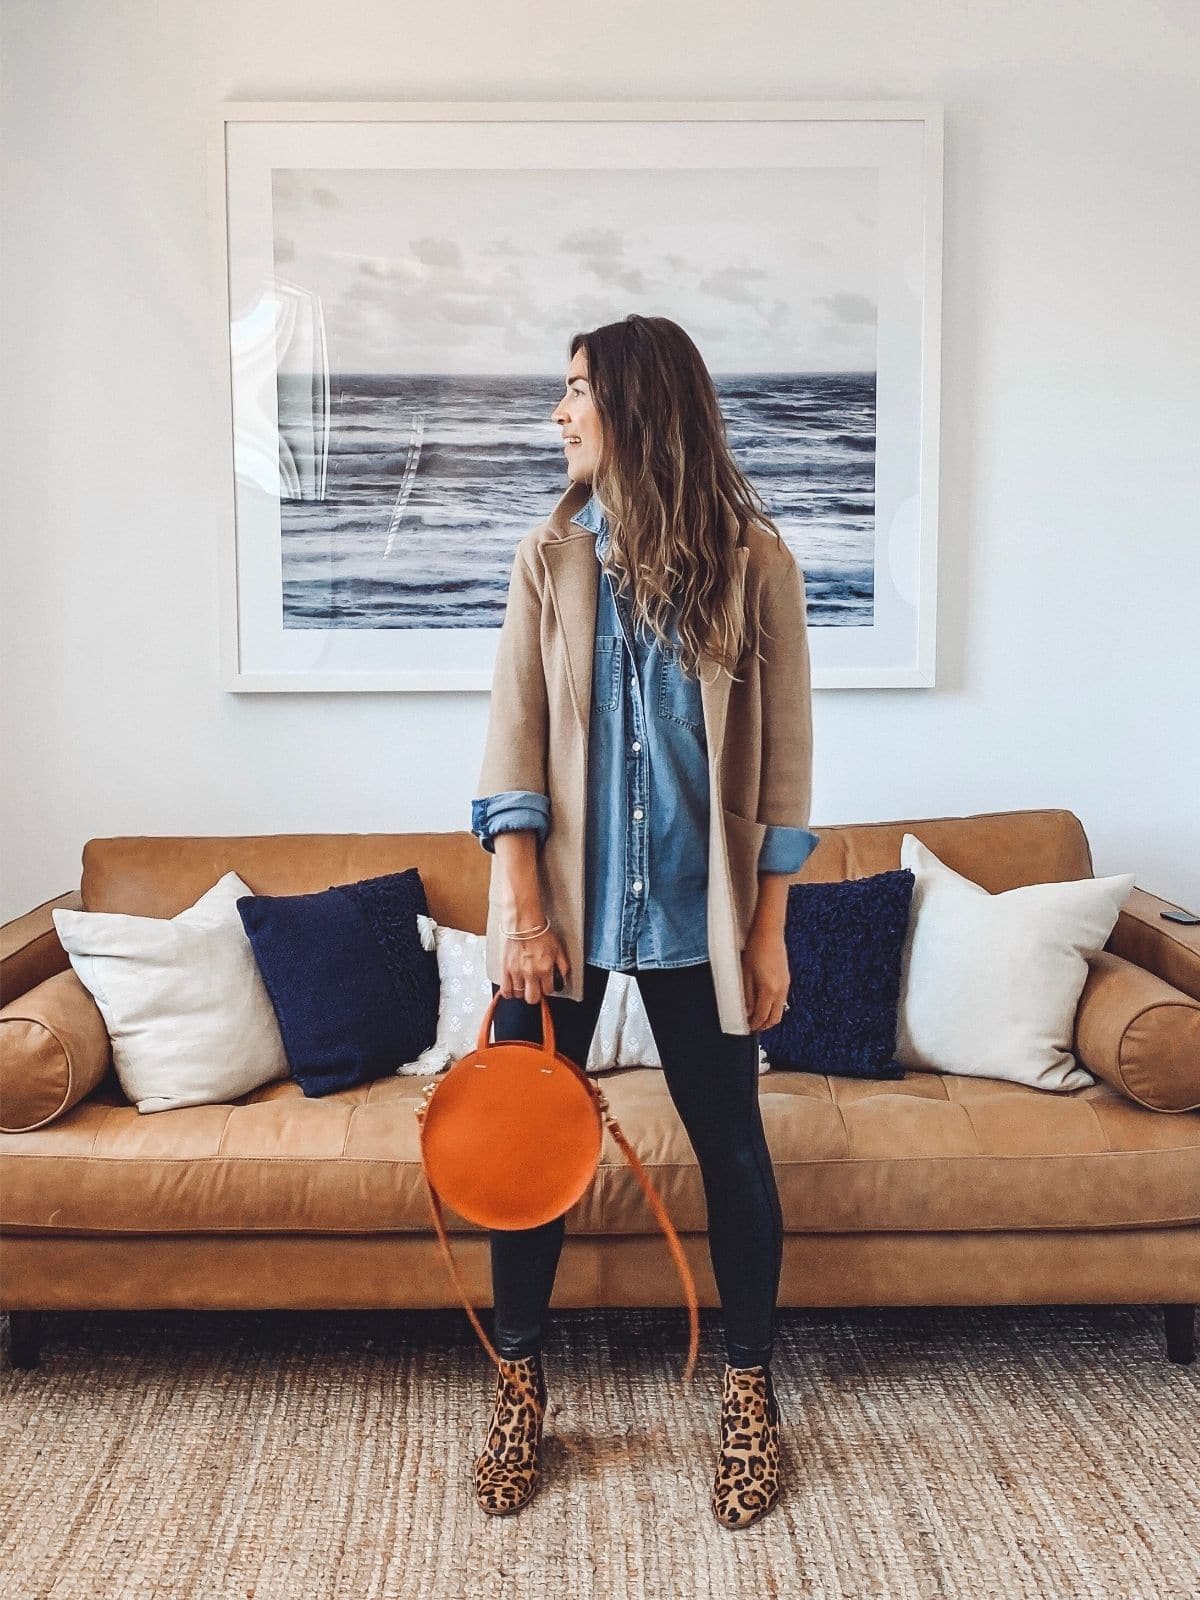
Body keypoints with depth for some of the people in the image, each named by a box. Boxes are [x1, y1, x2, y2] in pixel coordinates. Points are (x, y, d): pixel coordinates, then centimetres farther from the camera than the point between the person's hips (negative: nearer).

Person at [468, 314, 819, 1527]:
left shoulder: (753, 560, -4)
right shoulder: (549, 557, 2)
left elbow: (783, 753, -3)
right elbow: (512, 738, -2)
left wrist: (768, 927, -4)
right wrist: (519, 907, -11)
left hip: (696, 913, -1)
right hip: (564, 902, 2)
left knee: (731, 1149, 8)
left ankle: (748, 1390, 30)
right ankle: (519, 1383, 30)